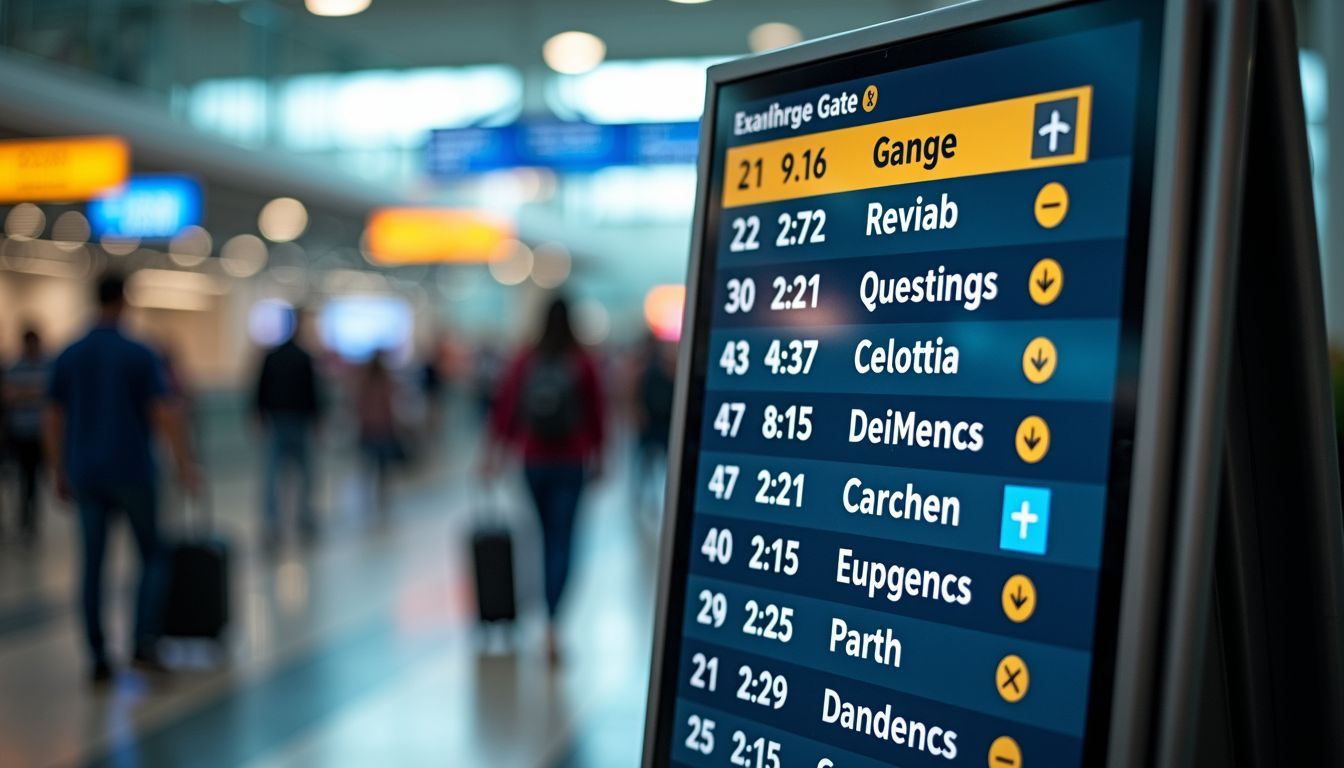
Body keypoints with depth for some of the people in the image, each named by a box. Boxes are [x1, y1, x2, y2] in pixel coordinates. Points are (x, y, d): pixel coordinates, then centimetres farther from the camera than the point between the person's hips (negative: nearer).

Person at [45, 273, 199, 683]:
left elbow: (53, 420, 6)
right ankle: (144, 641, -3)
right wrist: (184, 464, -6)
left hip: (86, 475, 4)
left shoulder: (68, 357, 5)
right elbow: (165, 414, -12)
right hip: (132, 472, -3)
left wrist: (59, 473, 14)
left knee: (92, 565, 9)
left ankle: (98, 658, 9)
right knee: (152, 556, 11)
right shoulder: (139, 354, -8)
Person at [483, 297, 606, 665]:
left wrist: (494, 450, 4)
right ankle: (551, 623, -16)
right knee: (562, 538, -3)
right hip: (570, 463, -3)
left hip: (534, 461, 3)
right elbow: (595, 413, -2)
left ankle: (552, 611, 33)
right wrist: (596, 453, 11)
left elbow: (504, 407, -2)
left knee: (548, 534, 19)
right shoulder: (583, 364, -6)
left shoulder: (524, 362, -1)